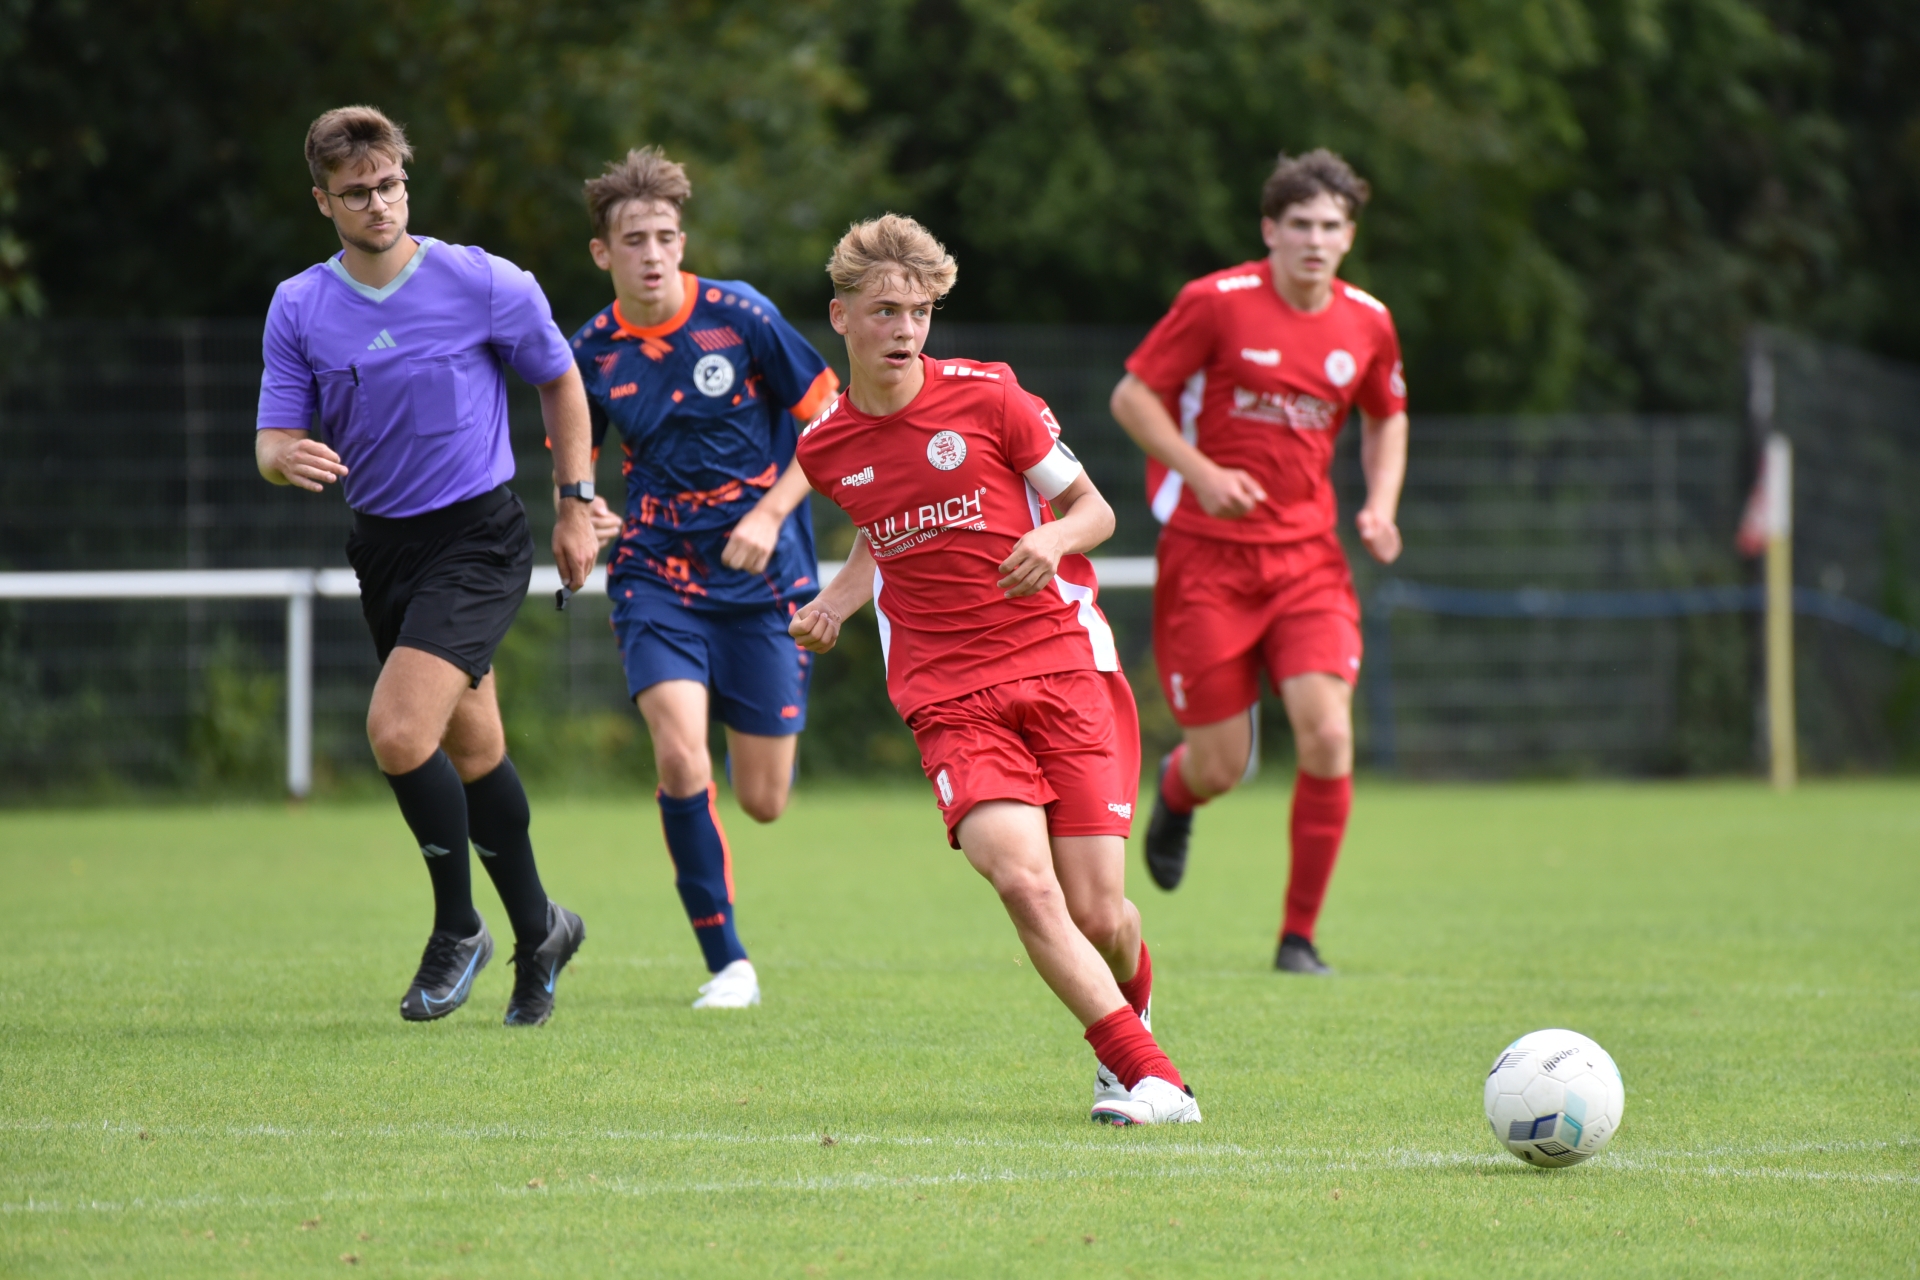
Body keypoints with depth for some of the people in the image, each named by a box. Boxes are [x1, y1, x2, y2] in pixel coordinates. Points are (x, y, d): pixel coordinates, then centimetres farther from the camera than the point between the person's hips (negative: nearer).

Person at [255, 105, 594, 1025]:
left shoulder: (483, 285, -10)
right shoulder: (298, 307, -1)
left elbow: (558, 380, 5)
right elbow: (273, 439, -1)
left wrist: (576, 508, 7)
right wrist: (287, 457, -25)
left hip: (478, 541, -5)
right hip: (382, 549, 5)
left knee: (398, 731, -20)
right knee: (471, 750, 14)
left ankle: (458, 928, -1)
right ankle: (538, 932, 32)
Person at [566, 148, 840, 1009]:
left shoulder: (740, 318, -8)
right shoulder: (592, 353, -1)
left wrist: (771, 514, -13)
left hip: (762, 578, -1)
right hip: (657, 575, 1)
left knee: (762, 801, 0)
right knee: (680, 759, -22)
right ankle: (726, 962, -9)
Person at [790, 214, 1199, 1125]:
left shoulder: (985, 398, -2)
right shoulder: (825, 449, 7)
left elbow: (1094, 509, 6)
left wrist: (1052, 540, -16)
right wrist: (838, 598, 10)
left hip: (1064, 665, -1)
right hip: (948, 698, 1)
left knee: (1099, 914, -5)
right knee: (1023, 882, -24)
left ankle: (1128, 1021, 30)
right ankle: (1147, 1076, -21)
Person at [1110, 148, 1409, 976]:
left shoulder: (1366, 324, 3)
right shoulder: (1217, 303, -10)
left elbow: (1387, 419, 21)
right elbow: (1133, 396, -4)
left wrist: (1381, 505, 4)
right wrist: (1202, 473, -18)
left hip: (1307, 555, 3)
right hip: (1207, 554, -3)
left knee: (1327, 735, -16)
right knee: (1221, 767, -1)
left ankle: (1300, 937, -3)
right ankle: (1175, 794, 40)